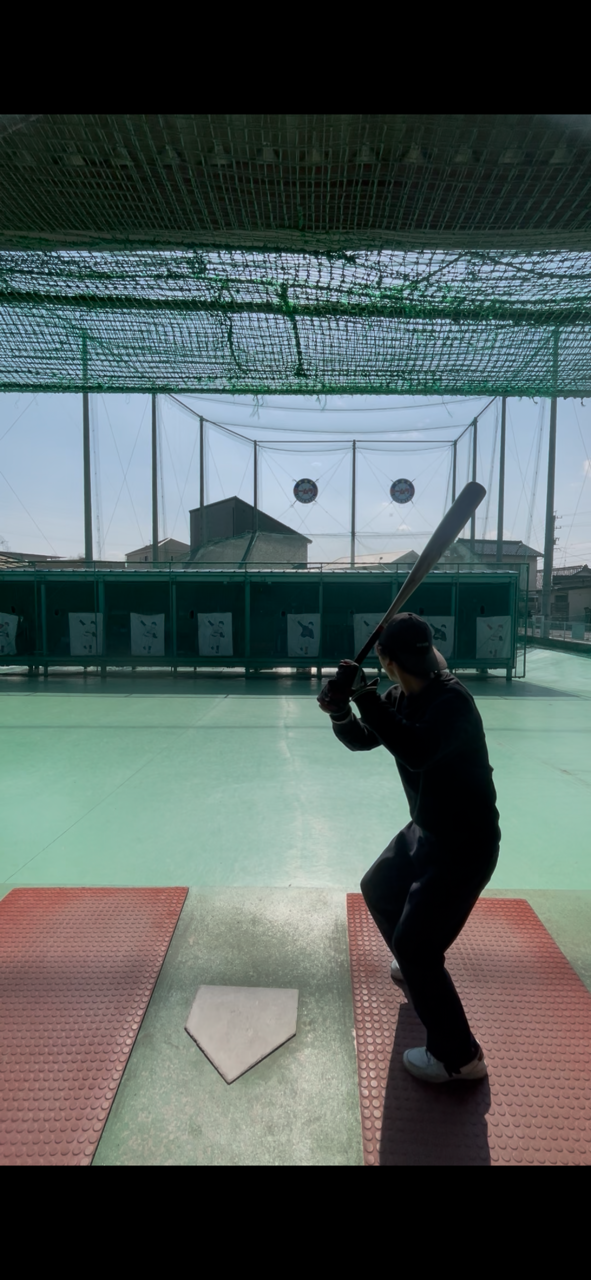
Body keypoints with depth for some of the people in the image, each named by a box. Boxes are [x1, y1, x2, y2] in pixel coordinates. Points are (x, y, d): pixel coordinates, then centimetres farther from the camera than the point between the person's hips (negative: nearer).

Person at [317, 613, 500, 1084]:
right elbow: (362, 740, 4)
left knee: (415, 945, -7)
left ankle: (459, 1056, 14)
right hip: (426, 828, 9)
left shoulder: (452, 699, -28)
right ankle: (417, 969, 50)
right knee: (379, 890, 26)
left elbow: (416, 753, -44)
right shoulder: (402, 697, -2)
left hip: (466, 841, -9)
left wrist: (367, 699, -40)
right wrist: (340, 712, -17)